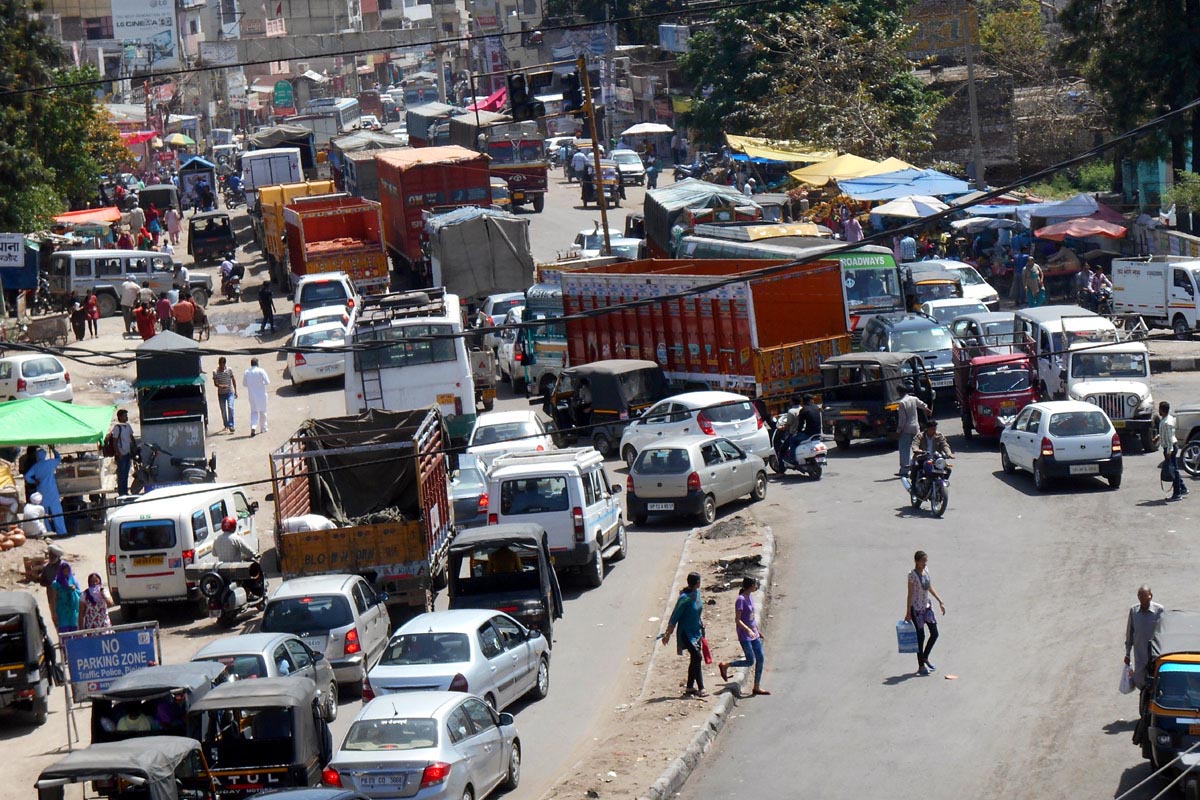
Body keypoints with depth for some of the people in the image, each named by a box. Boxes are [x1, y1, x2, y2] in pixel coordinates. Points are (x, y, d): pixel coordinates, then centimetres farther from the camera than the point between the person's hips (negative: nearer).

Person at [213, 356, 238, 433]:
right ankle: (226, 425, 26)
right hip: (221, 393, 1)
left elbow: (233, 380, 6)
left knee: (230, 407, -18)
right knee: (223, 410, 9)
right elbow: (215, 383, -9)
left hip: (230, 392, -1)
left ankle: (231, 425, -18)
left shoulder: (229, 370, -3)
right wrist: (220, 386, -31)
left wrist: (235, 391, 6)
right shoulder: (215, 372, -5)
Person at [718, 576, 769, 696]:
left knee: (760, 659, 5)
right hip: (744, 635, -9)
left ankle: (757, 687, 12)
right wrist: (748, 630, -31)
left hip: (753, 634, 9)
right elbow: (737, 620, -20)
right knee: (750, 661, -5)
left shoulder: (750, 596, 9)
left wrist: (758, 631, 23)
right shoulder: (741, 600, -18)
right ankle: (725, 666, 14)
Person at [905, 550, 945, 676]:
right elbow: (910, 594, -15)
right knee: (920, 636, 0)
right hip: (916, 608, -7)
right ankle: (921, 666, 10)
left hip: (927, 606, 7)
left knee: (935, 633, 6)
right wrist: (908, 612, -15)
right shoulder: (912, 575, -17)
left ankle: (925, 658, 26)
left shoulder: (926, 570, 4)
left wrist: (940, 602, 13)